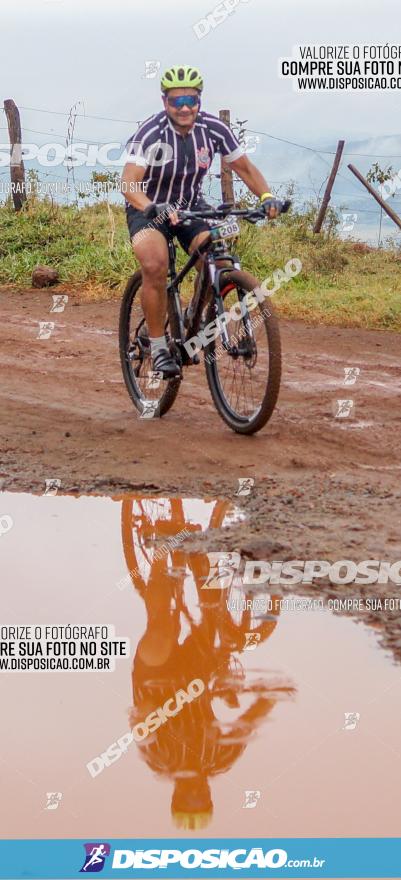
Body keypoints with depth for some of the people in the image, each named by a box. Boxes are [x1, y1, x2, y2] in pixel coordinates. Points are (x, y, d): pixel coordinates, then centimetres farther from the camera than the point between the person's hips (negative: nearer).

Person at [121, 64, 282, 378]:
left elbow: (245, 168, -2)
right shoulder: (151, 132, -24)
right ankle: (158, 347, -18)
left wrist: (266, 196, -21)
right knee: (155, 265, -32)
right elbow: (129, 184, -32)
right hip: (149, 209, -4)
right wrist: (155, 209, -51)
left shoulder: (213, 129, -13)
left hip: (191, 208, 4)